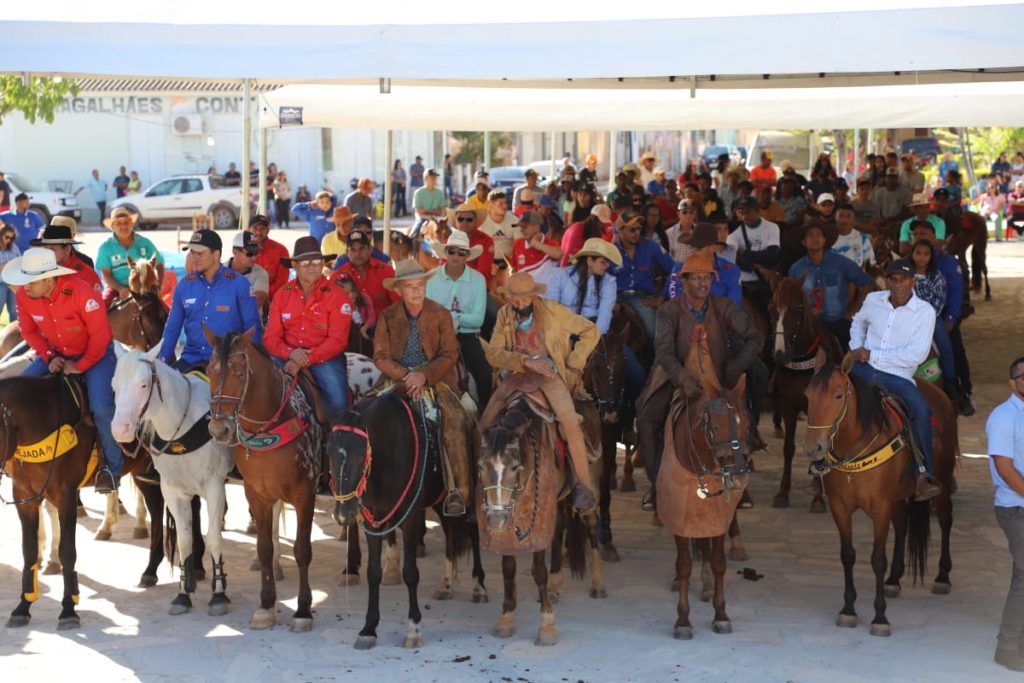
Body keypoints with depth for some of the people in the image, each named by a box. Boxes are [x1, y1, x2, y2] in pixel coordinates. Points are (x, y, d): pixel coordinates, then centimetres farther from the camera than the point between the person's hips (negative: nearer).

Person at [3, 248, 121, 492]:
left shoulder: (81, 293, -30)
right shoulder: (24, 295, -15)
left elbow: (100, 336, -23)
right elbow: (29, 332, 1)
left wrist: (80, 366, -20)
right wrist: (49, 357, -13)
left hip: (95, 353, -6)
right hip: (56, 352, 6)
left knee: (101, 407, -22)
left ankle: (112, 467, -4)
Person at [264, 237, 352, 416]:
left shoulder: (337, 294, -2)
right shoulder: (282, 294, 9)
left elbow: (337, 340, -9)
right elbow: (271, 336, 4)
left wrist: (307, 359, -21)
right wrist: (290, 353, -18)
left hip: (325, 357, -3)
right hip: (288, 357, 3)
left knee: (338, 401, -27)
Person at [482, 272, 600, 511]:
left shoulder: (552, 310, -7)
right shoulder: (504, 315, 0)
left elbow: (590, 331, 0)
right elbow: (493, 353, -9)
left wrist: (574, 364, -6)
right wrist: (526, 361, -23)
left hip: (549, 372, -3)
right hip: (518, 373, 3)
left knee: (570, 421, -25)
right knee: (485, 423, -11)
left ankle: (584, 485, -16)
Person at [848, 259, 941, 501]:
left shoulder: (925, 312, -6)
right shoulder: (873, 300, 7)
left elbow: (917, 354, -14)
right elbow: (858, 323, 29)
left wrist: (873, 355, -14)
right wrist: (856, 348, 8)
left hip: (898, 376, -4)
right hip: (864, 369, 4)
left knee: (921, 409, -28)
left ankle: (925, 472, -16)